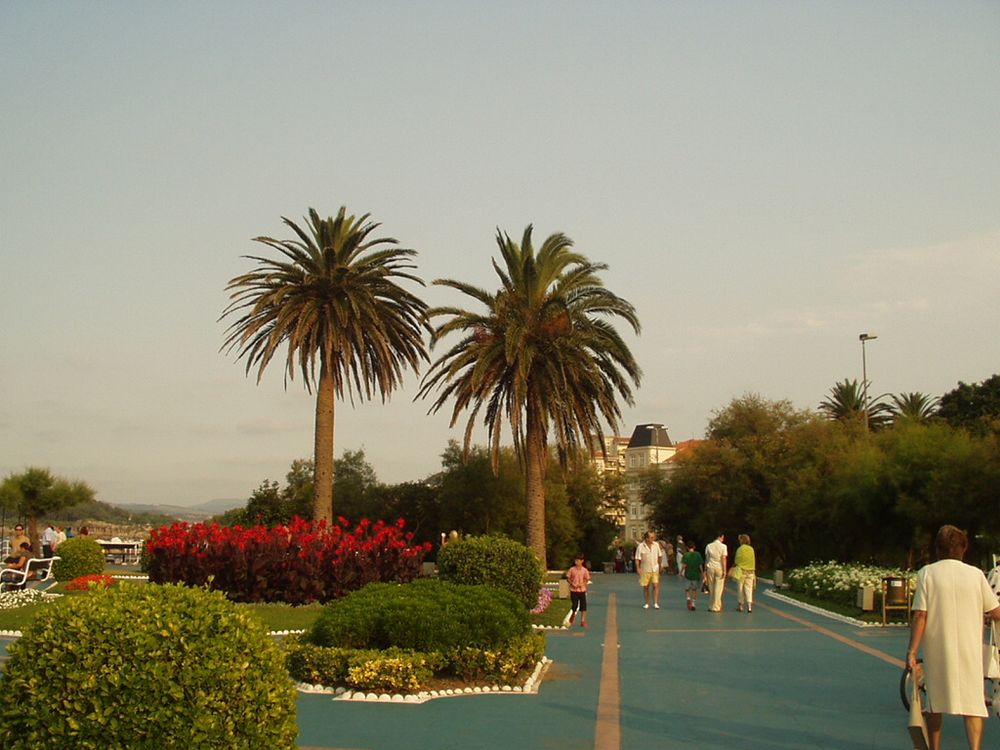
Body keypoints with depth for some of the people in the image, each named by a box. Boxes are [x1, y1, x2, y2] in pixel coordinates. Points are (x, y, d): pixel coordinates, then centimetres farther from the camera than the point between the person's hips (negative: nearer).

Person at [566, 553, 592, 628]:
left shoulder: (584, 570, -2)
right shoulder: (572, 569, -3)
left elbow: (587, 580, 4)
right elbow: (568, 578, 4)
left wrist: (583, 584, -15)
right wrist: (572, 583, -14)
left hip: (582, 590, 0)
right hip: (574, 590, 0)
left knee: (583, 606, -3)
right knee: (574, 606, 4)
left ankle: (583, 621, 4)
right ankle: (573, 615, 36)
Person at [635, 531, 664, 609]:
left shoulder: (656, 545, 2)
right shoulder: (641, 546, -8)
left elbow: (660, 556, 15)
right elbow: (637, 559, -7)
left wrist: (659, 564, 14)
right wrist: (638, 568, -16)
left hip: (655, 569, 1)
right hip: (645, 570, -1)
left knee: (655, 585, -12)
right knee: (645, 587, 5)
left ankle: (656, 603, -10)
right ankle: (647, 603, 18)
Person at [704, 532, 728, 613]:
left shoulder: (709, 546, 3)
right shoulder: (723, 546, -5)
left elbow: (706, 559, 5)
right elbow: (724, 559, -9)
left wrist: (705, 570, 10)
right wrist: (724, 570, -7)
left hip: (710, 568, 3)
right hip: (719, 568, -3)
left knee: (711, 588, 11)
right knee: (718, 588, 2)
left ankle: (711, 607, 15)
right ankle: (716, 607, 1)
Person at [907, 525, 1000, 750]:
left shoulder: (927, 573, -3)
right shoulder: (975, 574, 0)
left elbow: (919, 615, -9)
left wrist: (912, 651, -7)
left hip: (936, 648, 0)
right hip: (968, 648, 0)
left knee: (935, 701, 15)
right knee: (972, 701, 1)